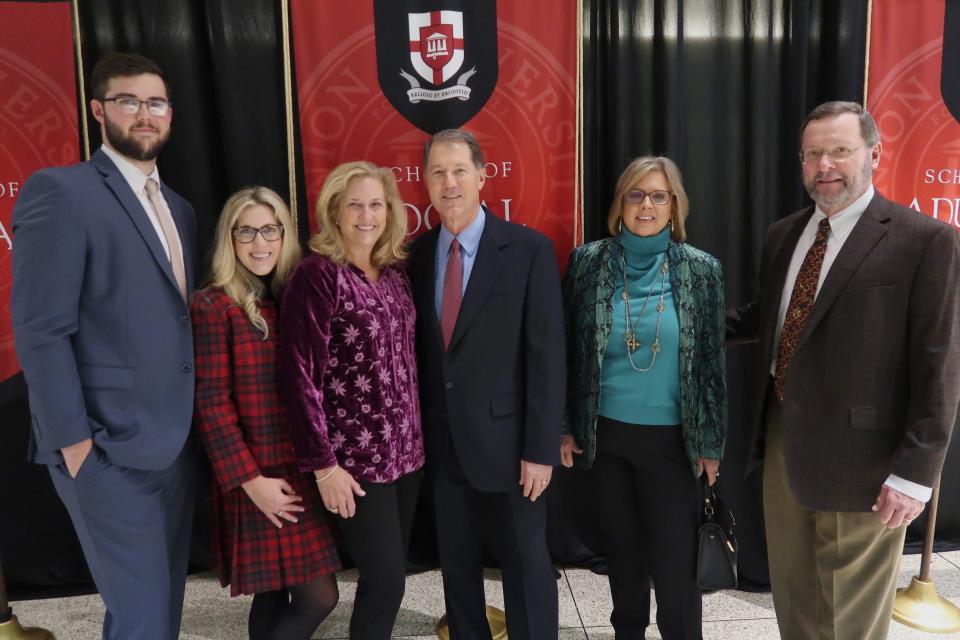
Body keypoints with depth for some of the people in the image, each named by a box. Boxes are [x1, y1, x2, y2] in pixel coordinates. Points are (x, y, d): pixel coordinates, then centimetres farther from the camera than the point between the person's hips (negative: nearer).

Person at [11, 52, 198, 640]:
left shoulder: (179, 208, 14)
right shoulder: (60, 191, -9)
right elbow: (40, 330, -14)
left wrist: (194, 427, 9)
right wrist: (75, 442, -16)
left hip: (178, 443, 7)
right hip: (111, 451, -7)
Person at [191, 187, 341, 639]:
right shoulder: (213, 306, -9)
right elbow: (210, 402, -12)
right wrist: (250, 480, -15)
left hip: (304, 469, 5)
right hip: (257, 476, -5)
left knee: (276, 595, 14)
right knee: (318, 597, -1)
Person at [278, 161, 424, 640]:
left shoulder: (395, 271, 7)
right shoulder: (316, 274, -12)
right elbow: (300, 374, -15)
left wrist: (414, 435, 8)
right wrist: (323, 463, -15)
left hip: (405, 448, 6)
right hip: (355, 456, -6)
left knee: (388, 574, 16)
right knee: (386, 577, 1)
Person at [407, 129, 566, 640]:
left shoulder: (529, 250, -9)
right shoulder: (418, 254, 4)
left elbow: (547, 355, -11)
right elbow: (420, 348, 7)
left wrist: (540, 449, -13)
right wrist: (419, 429, 5)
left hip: (505, 441, -4)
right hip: (442, 443, 4)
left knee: (526, 566, 11)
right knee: (456, 564, 19)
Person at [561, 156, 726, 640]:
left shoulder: (701, 269, -6)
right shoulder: (589, 261, -4)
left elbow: (712, 359, -1)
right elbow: (569, 348, 1)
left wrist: (711, 440, 0)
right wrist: (566, 425, 2)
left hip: (671, 437, -1)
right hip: (605, 432, 2)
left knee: (675, 559, 6)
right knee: (621, 546, 18)